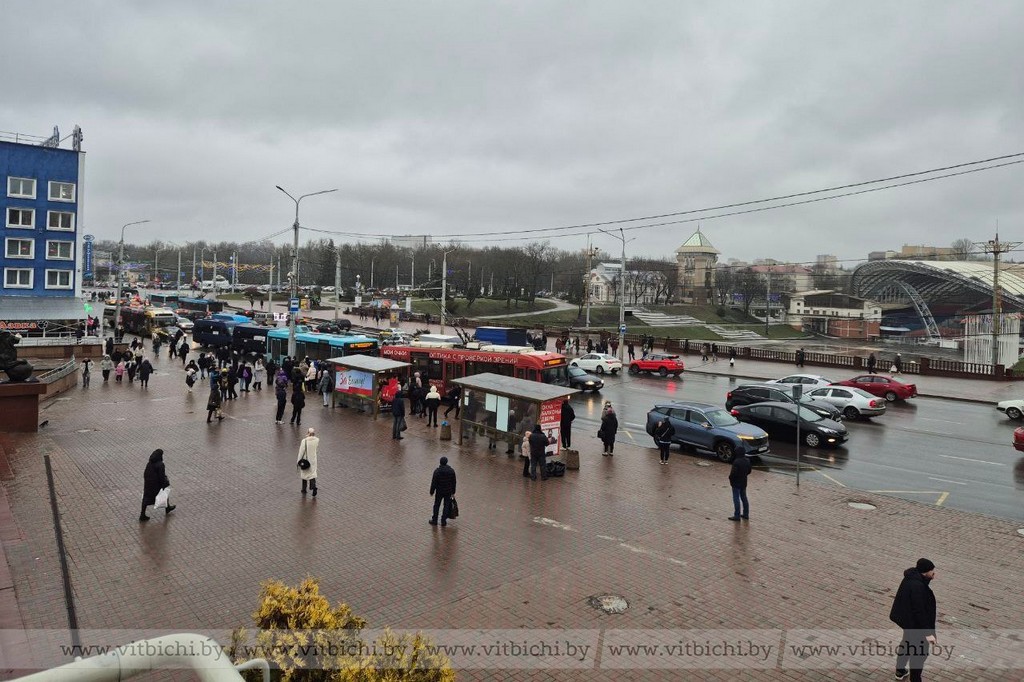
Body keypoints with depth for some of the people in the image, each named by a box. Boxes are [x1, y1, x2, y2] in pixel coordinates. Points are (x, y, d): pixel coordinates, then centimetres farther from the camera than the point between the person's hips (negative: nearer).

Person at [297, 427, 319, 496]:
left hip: (306, 459, -2)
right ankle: (313, 486, -10)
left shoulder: (304, 441, -21)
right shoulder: (317, 440, -10)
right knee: (312, 473, 13)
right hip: (313, 459, 2)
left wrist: (298, 460, -6)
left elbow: (301, 451, -15)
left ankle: (304, 490, 28)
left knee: (304, 474, 16)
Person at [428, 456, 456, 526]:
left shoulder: (437, 471, -16)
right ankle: (443, 521, 19)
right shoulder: (452, 471, -8)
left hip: (439, 492, -2)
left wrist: (432, 491, 0)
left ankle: (434, 521, 22)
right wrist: (453, 491, 12)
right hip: (448, 492, 2)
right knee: (446, 506, 13)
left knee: (436, 506, 13)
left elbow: (433, 483, -12)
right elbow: (454, 482, 1)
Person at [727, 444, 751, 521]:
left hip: (736, 483, -8)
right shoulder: (747, 461, 0)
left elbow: (733, 473, -25)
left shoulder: (736, 462, -25)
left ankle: (737, 516, 4)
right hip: (744, 483, 8)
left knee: (736, 499, 0)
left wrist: (730, 478, -7)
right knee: (744, 498, 18)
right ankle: (746, 514, 26)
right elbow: (749, 471, 10)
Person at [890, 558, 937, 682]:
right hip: (916, 624, -10)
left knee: (907, 643, 28)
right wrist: (928, 632, -25)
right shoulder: (917, 586, -33)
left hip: (907, 619, 10)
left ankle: (900, 671, 46)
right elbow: (920, 611, -30)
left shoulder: (911, 577, -4)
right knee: (919, 652, 7)